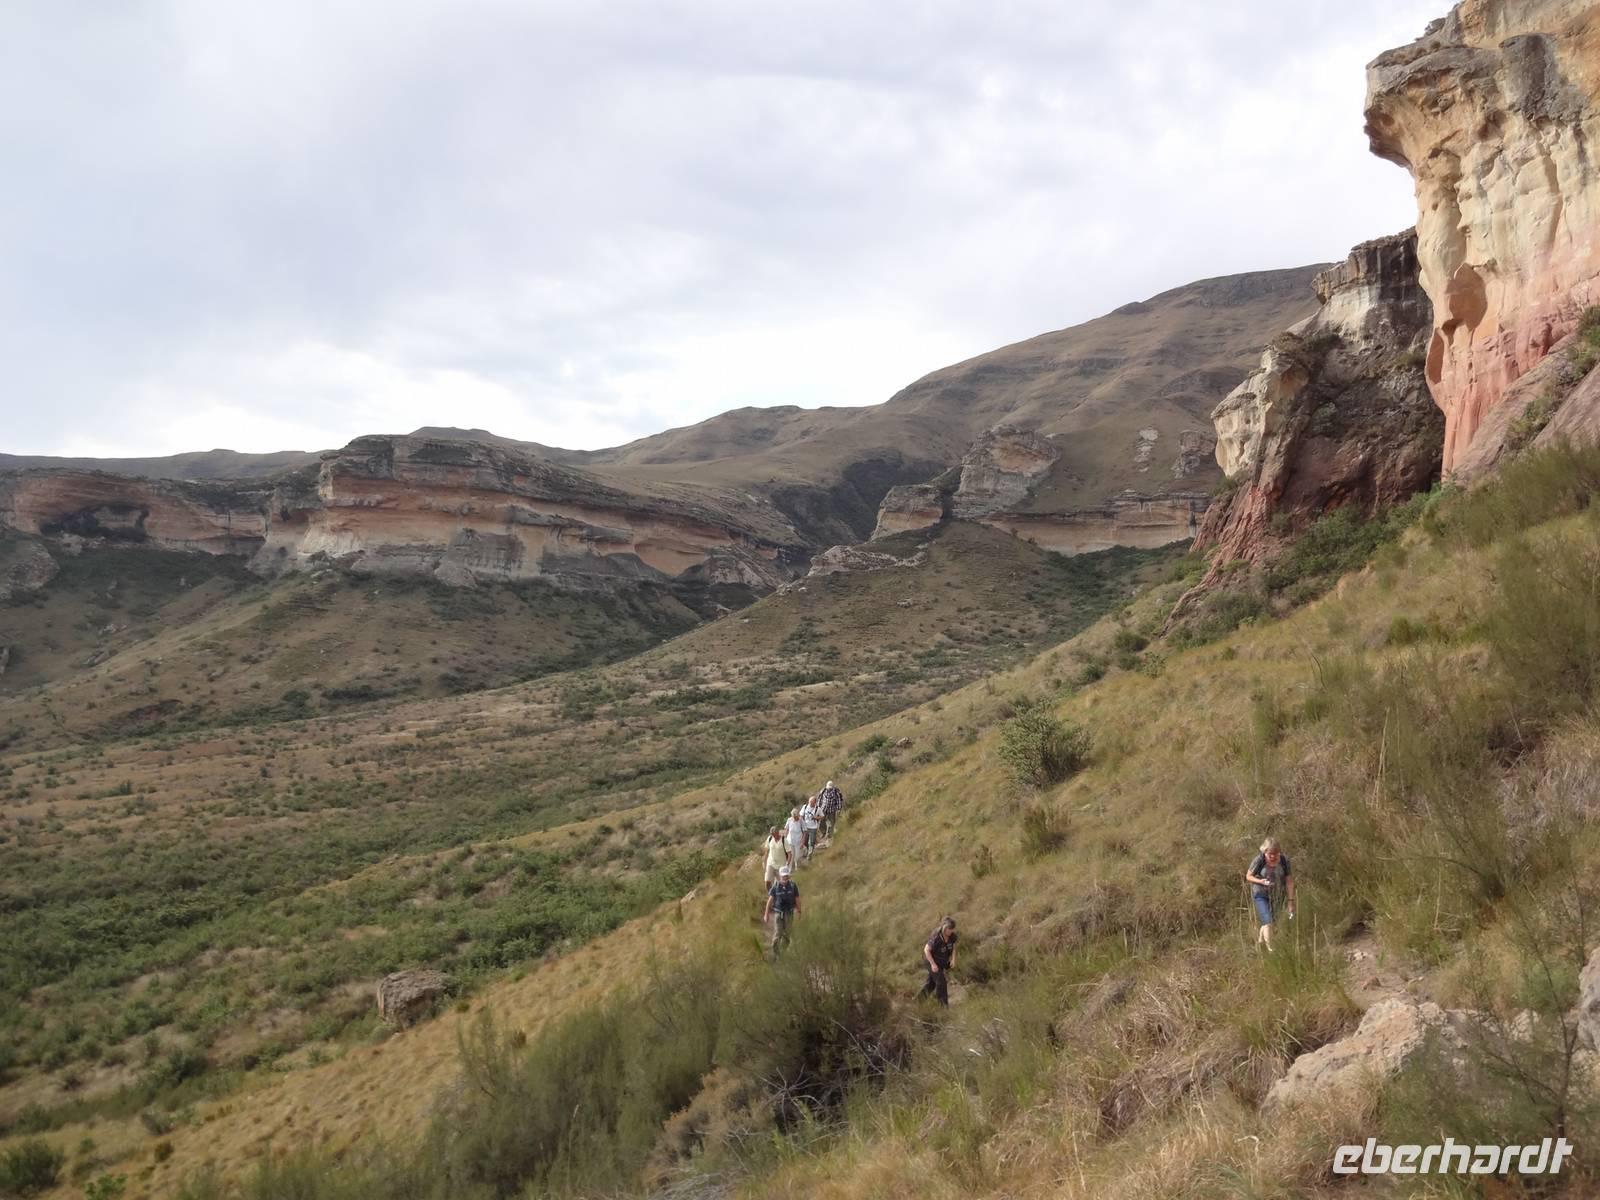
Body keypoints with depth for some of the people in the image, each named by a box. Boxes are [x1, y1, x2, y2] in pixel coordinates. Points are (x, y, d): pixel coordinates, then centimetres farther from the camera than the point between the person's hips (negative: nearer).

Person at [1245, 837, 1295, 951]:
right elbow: (1248, 876, -9)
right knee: (1267, 922, -14)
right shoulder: (1259, 860, -21)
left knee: (1268, 921, 17)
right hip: (1261, 895, -3)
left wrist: (1291, 901, -10)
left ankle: (1259, 941, 41)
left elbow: (1289, 881, -9)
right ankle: (1270, 949, -7)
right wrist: (1261, 881, -29)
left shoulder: (1284, 860, -15)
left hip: (1277, 896, 3)